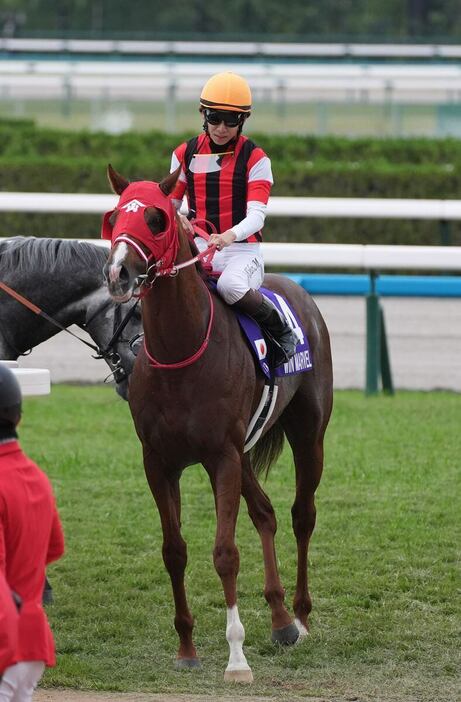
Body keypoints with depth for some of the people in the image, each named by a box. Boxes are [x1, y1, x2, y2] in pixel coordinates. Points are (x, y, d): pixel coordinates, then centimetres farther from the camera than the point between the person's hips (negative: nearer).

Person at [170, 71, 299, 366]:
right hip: (198, 247, 4)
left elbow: (257, 215, -13)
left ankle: (281, 329, -12)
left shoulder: (255, 159, -2)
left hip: (242, 249, -4)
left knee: (230, 285, -37)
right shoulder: (185, 154, 10)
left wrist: (230, 235, -34)